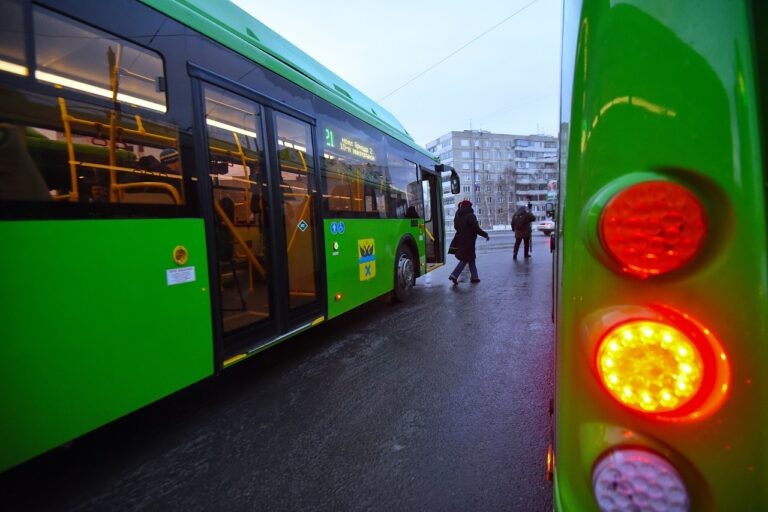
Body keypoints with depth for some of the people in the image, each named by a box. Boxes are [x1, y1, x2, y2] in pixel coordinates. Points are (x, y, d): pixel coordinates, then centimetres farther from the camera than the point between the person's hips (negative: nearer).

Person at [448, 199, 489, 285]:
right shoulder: (470, 216, -14)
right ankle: (454, 275, -9)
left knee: (471, 259, 17)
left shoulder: (458, 216, 8)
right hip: (468, 242, -8)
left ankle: (474, 277, 21)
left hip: (460, 241, 8)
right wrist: (486, 235, -7)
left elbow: (456, 227, 17)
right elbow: (476, 229, -17)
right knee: (465, 259, -2)